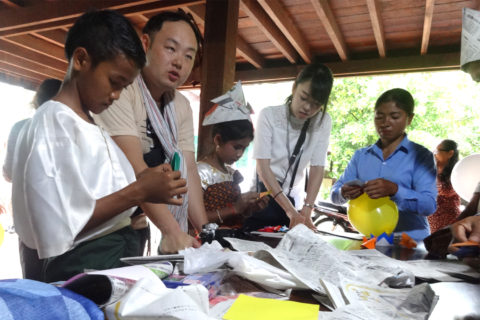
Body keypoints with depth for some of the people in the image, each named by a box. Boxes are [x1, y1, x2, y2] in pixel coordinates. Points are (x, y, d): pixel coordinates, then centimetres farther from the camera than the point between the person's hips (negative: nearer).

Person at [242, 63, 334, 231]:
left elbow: (317, 168, -10)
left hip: (290, 198, 3)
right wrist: (291, 211, -27)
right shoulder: (269, 115, -13)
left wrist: (306, 212, -21)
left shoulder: (323, 122, -5)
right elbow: (263, 166, -20)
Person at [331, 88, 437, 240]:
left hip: (410, 240, -2)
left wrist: (395, 190, -24)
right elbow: (335, 194, 9)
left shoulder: (420, 155, 2)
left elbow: (429, 205, -8)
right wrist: (344, 193, -13)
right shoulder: (361, 155, 11)